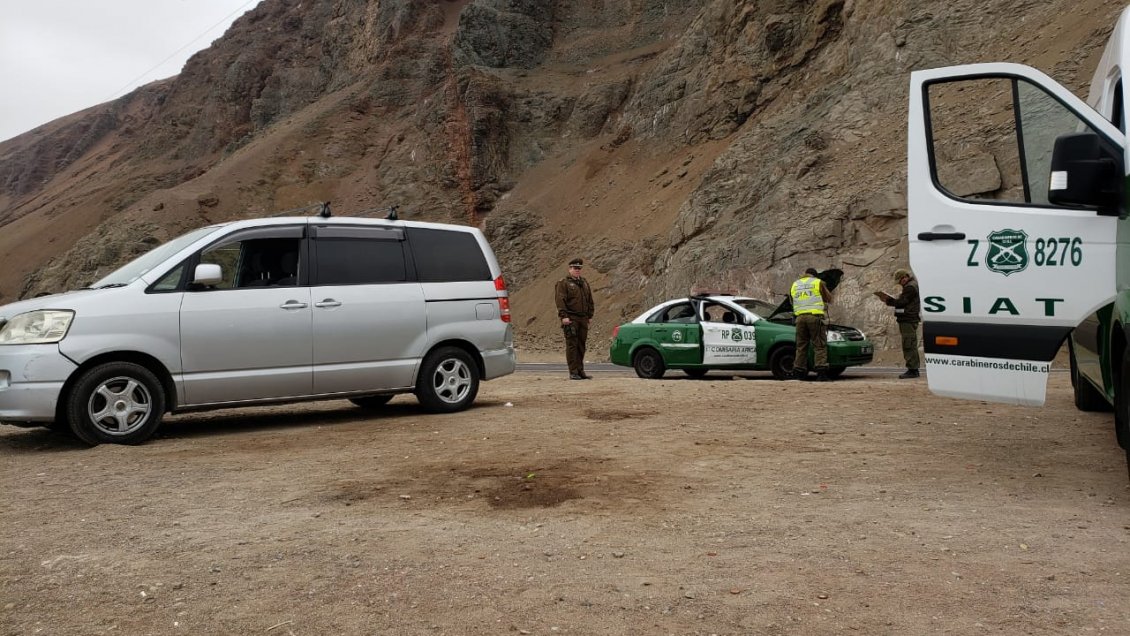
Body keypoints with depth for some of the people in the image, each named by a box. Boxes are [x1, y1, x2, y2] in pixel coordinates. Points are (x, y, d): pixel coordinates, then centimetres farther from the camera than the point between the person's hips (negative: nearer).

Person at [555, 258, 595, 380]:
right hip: (570, 319, -6)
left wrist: (589, 315, 15)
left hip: (583, 319, 6)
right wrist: (563, 316, -19)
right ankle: (573, 372, -4)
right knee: (572, 345, -6)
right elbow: (560, 300, -11)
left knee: (581, 345, 9)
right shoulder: (563, 283, -2)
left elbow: (590, 300, 22)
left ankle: (580, 371, 16)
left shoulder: (584, 283, 19)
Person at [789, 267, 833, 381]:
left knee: (801, 346, 9)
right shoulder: (818, 283, 7)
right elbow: (829, 299, 13)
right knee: (819, 346, -3)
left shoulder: (794, 285, 20)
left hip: (800, 317, 4)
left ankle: (798, 373, 6)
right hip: (815, 317, -4)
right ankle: (821, 373, -10)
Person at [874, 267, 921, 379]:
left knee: (909, 345, -11)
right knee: (910, 345, 13)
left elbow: (901, 302, -16)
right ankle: (913, 369, 16)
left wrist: (888, 301, -5)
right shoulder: (911, 285, 22)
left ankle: (912, 370, -12)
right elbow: (904, 302, 20)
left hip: (908, 320, -11)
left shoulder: (910, 287, -12)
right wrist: (889, 299, 11)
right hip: (909, 320, 11)